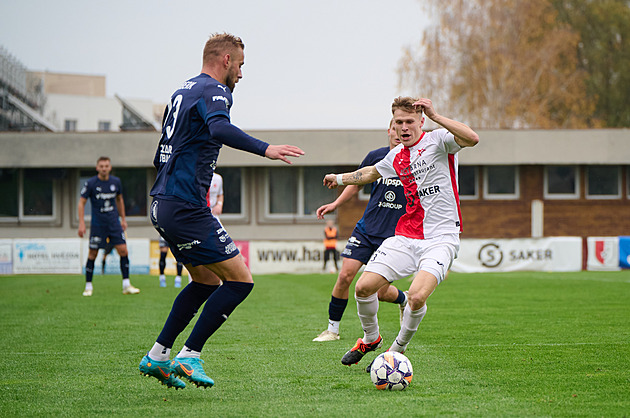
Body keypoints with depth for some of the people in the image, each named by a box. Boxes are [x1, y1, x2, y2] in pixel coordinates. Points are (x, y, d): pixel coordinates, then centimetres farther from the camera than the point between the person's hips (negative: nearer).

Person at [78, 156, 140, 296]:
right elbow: (81, 202, -3)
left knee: (123, 250, -7)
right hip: (97, 224, -3)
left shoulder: (116, 182, 3)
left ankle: (126, 285, -2)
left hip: (114, 222, 3)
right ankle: (88, 287, 10)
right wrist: (81, 223, -11)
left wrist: (123, 219, 20)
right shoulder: (90, 183, -7)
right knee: (92, 254, -2)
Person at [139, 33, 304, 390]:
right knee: (240, 280, -7)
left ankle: (157, 357, 20)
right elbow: (220, 129, -33)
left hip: (163, 206, 10)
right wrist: (265, 149, -39)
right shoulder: (213, 90, -9)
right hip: (186, 209, -10)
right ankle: (189, 357, -8)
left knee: (207, 281, 21)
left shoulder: (182, 91, 20)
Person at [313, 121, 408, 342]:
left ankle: (404, 300, 33)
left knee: (381, 292, -3)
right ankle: (332, 329, 2)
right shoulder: (376, 156, 2)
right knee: (345, 275, -13)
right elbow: (356, 184, 17)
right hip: (367, 229, 2)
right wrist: (335, 204, 8)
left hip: (394, 235, -2)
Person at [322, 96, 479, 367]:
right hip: (405, 237, 6)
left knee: (417, 296, -28)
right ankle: (370, 338, 23)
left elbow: (472, 139, -26)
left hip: (441, 239, -6)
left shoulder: (437, 140, -5)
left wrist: (435, 116, -30)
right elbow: (372, 172, 36)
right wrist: (340, 179, 49)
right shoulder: (396, 157, 13)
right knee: (363, 287, -8)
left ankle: (398, 349, 0)